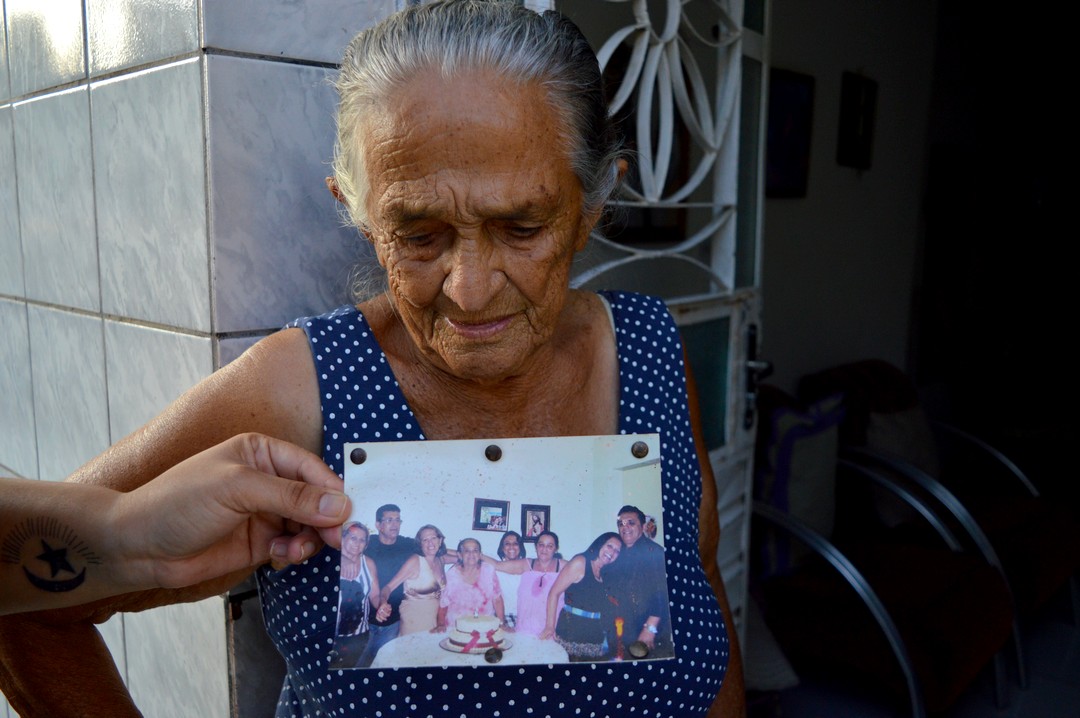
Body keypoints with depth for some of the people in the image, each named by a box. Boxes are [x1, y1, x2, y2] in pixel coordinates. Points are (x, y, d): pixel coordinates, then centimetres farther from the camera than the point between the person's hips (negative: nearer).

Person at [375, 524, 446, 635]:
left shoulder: (440, 561, 4)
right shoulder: (415, 561, -12)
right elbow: (389, 586, -19)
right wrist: (383, 602, -35)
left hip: (434, 619, 5)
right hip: (414, 620, -5)